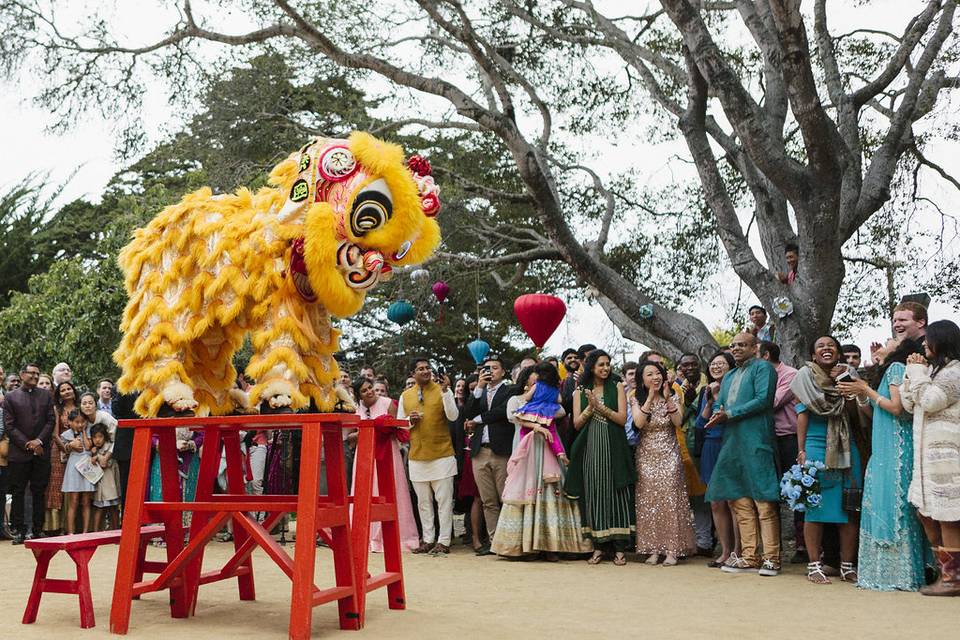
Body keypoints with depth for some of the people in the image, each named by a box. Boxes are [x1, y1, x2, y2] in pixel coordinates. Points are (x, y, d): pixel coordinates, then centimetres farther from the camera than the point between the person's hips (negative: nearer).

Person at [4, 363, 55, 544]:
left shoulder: (46, 396, 12)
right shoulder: (10, 397, 5)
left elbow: (51, 421, 6)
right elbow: (8, 426, -1)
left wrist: (39, 441, -7)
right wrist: (27, 444, -9)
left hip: (42, 452, 2)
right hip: (19, 453, -2)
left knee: (39, 492, 5)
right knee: (18, 493, 0)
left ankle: (38, 529, 9)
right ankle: (18, 531, 4)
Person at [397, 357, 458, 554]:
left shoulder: (442, 390, -1)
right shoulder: (405, 396, 9)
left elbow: (453, 416, -13)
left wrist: (445, 390, -22)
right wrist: (410, 420, -6)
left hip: (442, 454, -3)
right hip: (417, 456, 4)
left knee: (444, 500, -1)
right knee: (423, 501, 10)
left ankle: (443, 541, 5)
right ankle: (428, 540, 19)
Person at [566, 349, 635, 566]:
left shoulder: (617, 387, 6)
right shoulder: (580, 391, 9)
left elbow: (622, 418, -3)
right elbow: (577, 423, 4)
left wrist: (600, 406, -11)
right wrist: (591, 407, -10)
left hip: (613, 448, -1)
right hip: (590, 449, 2)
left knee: (616, 493, -2)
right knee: (593, 494, 2)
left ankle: (619, 548, 2)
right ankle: (599, 546, 10)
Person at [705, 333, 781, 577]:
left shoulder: (763, 367, 0)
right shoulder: (729, 377, 25)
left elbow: (763, 399, -12)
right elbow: (719, 406, 21)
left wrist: (730, 414, -11)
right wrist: (718, 415, -4)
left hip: (756, 444, -8)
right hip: (732, 444, 8)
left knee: (765, 503, -7)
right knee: (741, 504, 7)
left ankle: (771, 558, -3)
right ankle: (749, 557, 12)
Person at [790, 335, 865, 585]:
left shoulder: (848, 375, 10)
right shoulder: (805, 377, 3)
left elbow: (855, 414, 2)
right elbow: (801, 416, -1)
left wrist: (843, 385, -9)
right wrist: (801, 451, -7)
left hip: (847, 448, 3)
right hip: (816, 447, -3)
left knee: (850, 507, 3)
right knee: (814, 506, -2)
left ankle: (848, 566, 11)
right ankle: (814, 565, 4)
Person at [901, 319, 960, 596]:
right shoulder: (933, 370, 22)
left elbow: (929, 400, -16)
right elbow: (910, 404, 17)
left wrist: (919, 373, -4)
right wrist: (912, 372, 9)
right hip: (928, 451, 9)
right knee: (926, 511, 9)